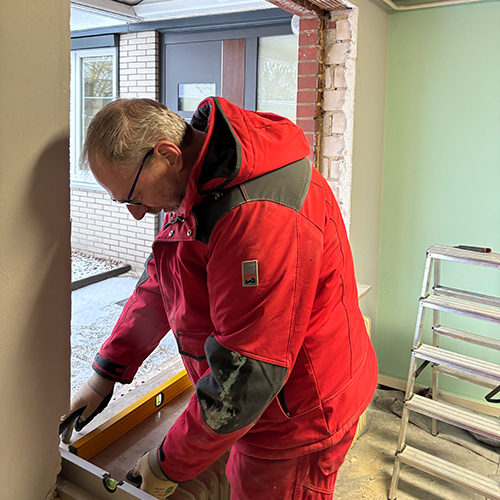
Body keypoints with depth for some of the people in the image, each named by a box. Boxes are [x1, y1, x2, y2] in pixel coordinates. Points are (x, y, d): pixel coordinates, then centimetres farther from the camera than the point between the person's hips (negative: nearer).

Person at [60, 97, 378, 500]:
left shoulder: (261, 217, -34)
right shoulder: (195, 182, -1)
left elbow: (244, 376, -29)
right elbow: (159, 282, 11)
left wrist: (170, 465, -15)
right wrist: (106, 373, 12)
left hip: (297, 419, -8)